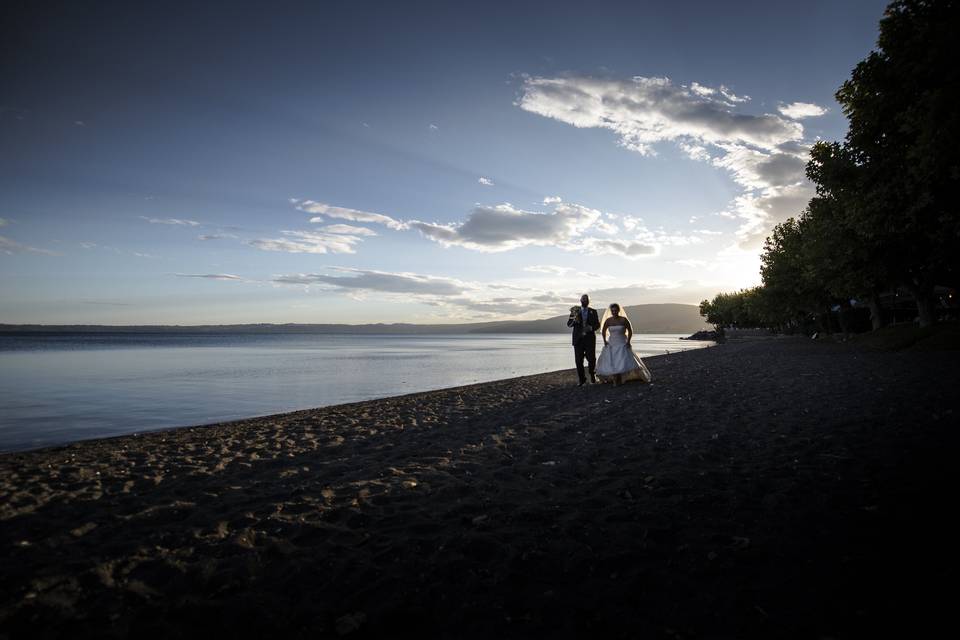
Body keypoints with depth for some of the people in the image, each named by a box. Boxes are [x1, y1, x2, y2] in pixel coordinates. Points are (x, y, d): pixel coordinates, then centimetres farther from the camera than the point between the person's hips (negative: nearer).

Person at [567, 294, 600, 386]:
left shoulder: (593, 312, 9)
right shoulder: (575, 311, 9)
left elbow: (598, 324, 6)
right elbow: (568, 324, 3)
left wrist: (591, 328, -14)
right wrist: (574, 320, -19)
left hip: (590, 339, 0)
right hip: (578, 339, 0)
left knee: (592, 359, -3)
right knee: (579, 360, -3)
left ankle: (593, 375, 24)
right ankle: (582, 380, 9)